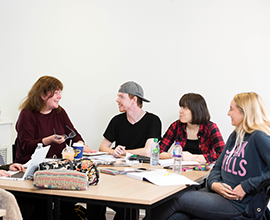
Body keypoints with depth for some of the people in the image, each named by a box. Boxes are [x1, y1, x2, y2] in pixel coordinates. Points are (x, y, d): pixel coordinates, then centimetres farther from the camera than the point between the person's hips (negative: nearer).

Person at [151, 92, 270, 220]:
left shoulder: (259, 137, -12)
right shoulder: (235, 136, 17)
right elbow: (217, 166, 18)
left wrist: (246, 186, -22)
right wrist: (214, 183, -5)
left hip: (236, 204, -8)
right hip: (218, 192, 8)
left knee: (178, 199, -12)